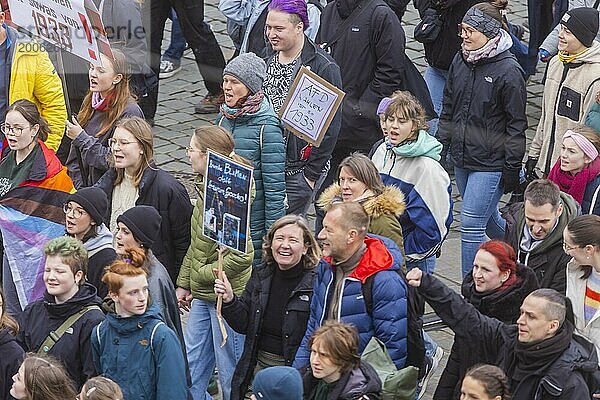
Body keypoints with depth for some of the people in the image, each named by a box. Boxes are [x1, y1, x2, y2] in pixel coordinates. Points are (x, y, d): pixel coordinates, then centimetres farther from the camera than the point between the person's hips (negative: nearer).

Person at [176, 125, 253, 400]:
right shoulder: (205, 190, 7)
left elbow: (242, 256, -26)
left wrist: (204, 274, -14)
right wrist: (184, 284, 14)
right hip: (203, 296, 9)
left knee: (230, 372, 5)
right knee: (191, 366, 16)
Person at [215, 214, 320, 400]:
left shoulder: (317, 282, -13)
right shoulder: (260, 275, 4)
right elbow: (244, 325, 7)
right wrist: (230, 300, -8)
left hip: (294, 368, -4)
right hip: (259, 365, 5)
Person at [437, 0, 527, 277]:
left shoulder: (508, 71, -16)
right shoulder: (460, 62, 4)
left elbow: (516, 124, -11)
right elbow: (448, 109, 16)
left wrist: (512, 168, -10)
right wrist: (441, 145, 14)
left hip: (490, 163, -7)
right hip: (461, 156, 7)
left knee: (471, 224, -8)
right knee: (487, 218, 20)